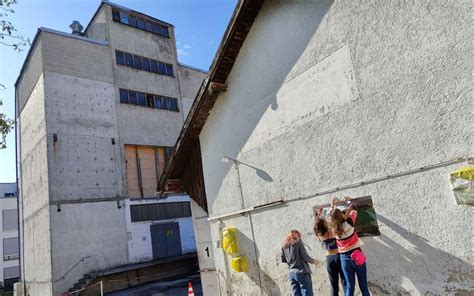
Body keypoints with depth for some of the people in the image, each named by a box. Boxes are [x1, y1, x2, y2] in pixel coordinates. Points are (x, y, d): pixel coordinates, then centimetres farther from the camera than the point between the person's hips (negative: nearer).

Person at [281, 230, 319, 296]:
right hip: (302, 272, -5)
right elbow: (305, 257, -9)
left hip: (292, 273, 5)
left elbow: (283, 260, 13)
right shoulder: (298, 242, -6)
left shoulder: (284, 245, 10)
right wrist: (313, 261, 8)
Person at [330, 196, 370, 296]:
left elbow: (333, 216, 19)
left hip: (344, 258, 3)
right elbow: (353, 210, 5)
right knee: (363, 285, 5)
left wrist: (332, 205, 29)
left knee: (349, 285, 8)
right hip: (357, 256, -3)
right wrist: (349, 201, 22)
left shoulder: (334, 228, -2)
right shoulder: (348, 223, -11)